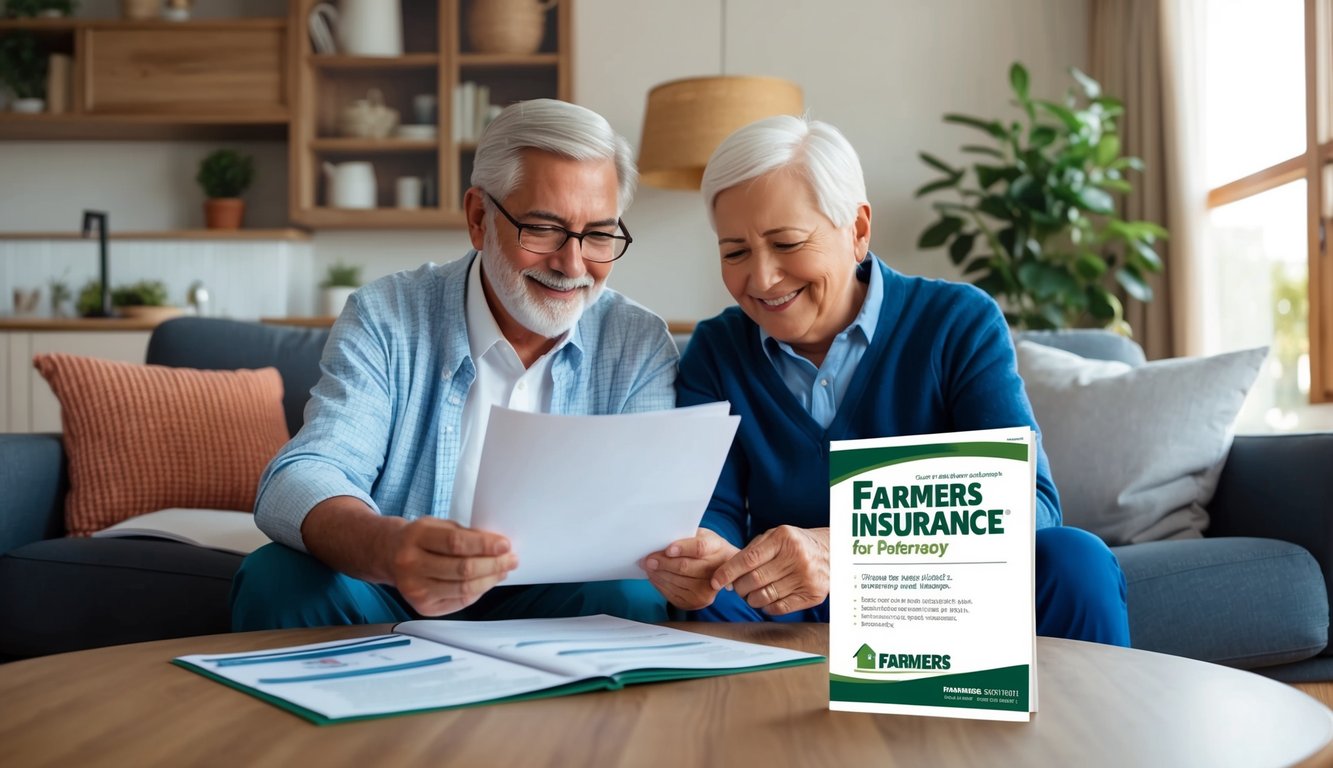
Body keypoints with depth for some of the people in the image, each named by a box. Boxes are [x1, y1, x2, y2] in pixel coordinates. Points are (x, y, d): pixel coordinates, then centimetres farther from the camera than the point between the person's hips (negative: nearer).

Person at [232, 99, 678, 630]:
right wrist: (387, 548, -43)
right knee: (278, 577, -28)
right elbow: (296, 484, -19)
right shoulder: (385, 320, -6)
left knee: (627, 593, -29)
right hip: (389, 602, -1)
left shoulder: (640, 346, -1)